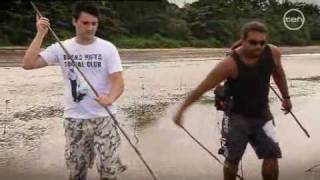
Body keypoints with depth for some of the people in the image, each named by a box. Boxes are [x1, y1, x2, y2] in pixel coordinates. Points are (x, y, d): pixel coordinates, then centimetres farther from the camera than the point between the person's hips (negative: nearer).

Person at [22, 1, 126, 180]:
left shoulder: (108, 48, -5)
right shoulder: (61, 47, 1)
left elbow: (118, 81, -12)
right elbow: (28, 64, -6)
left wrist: (110, 98, -33)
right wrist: (41, 34, -10)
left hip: (103, 118, -2)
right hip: (74, 118, 2)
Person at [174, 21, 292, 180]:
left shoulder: (273, 53, -13)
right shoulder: (230, 63, -27)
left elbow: (278, 74, 10)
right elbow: (201, 88, -24)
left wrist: (286, 97, 20)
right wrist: (181, 110, -23)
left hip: (262, 115, 3)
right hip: (238, 116, -3)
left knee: (272, 154, -7)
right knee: (232, 159, 6)